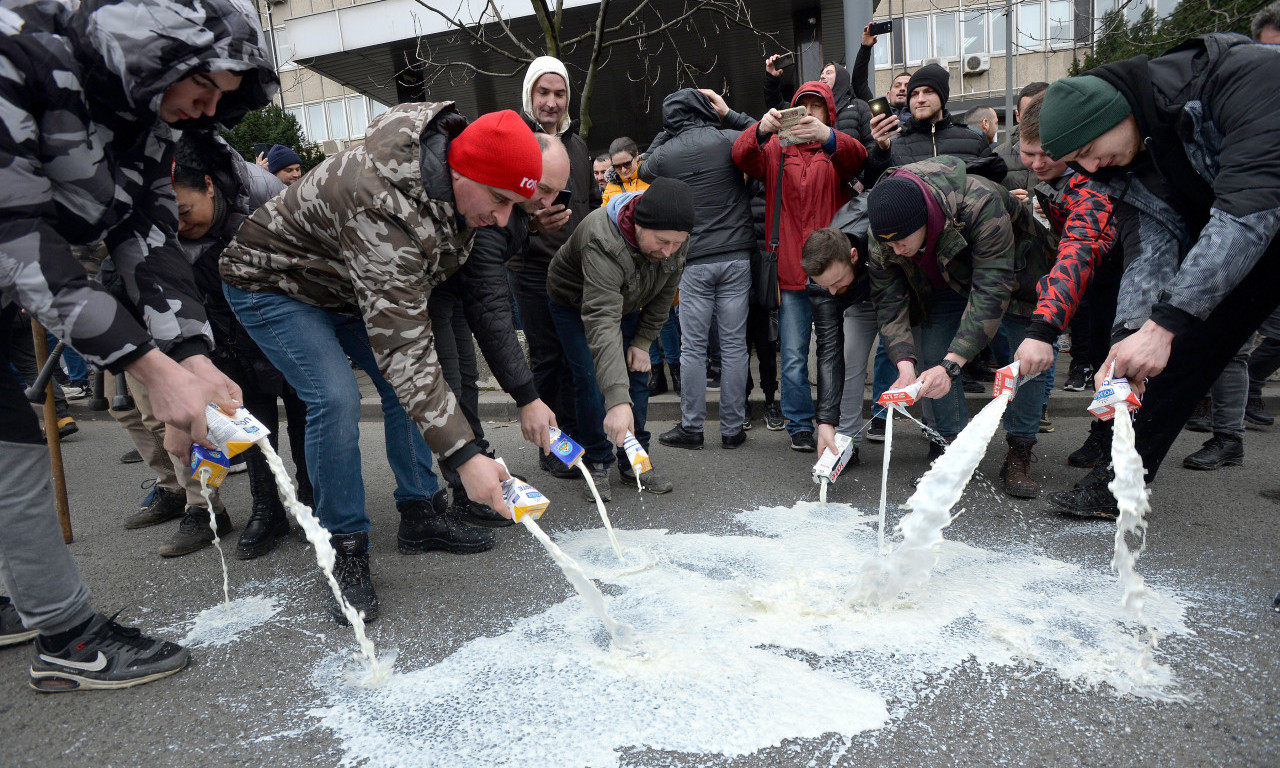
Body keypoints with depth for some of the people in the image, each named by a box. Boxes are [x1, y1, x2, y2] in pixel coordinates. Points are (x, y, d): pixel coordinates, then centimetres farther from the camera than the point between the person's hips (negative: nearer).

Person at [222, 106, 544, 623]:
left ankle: (421, 515, 12)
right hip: (273, 283, -8)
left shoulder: (447, 162, -14)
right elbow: (401, 346, -44)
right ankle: (345, 551, -8)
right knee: (334, 399, -24)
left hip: (351, 283, 8)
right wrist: (464, 454, -47)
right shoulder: (383, 209, -41)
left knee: (411, 387, -1)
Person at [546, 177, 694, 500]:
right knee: (592, 382, -13)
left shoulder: (676, 241, -25)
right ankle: (596, 465, 4)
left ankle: (635, 464, 12)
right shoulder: (603, 242, -45)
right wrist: (617, 400, -61)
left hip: (626, 303, 5)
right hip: (575, 305, -5)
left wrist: (643, 342, -9)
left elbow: (663, 295, -6)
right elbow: (602, 322, -54)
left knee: (636, 375, 1)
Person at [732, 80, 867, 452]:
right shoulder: (776, 150, 12)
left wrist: (826, 136, -36)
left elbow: (856, 157, -15)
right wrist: (761, 130, -30)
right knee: (794, 356, 3)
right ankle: (800, 425, 14)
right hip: (790, 268, 0)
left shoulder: (837, 149, 9)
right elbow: (742, 156, -8)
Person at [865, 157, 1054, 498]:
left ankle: (1019, 455, 4)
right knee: (930, 357, -9)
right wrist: (905, 364, -41)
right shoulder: (882, 235, -29)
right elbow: (889, 303, -24)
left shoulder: (981, 204, -44)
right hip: (945, 284, 3)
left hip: (1010, 272, -3)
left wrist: (951, 365, -51)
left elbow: (990, 291, -44)